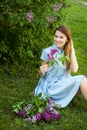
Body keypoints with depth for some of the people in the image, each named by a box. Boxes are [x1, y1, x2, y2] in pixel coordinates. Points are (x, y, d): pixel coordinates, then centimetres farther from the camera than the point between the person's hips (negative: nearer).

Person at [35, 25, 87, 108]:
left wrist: (72, 50, -9)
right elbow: (42, 75, -2)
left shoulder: (68, 52, 4)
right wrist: (42, 72, -26)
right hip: (51, 86, -5)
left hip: (65, 84, 5)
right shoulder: (47, 52, -9)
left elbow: (74, 69, -11)